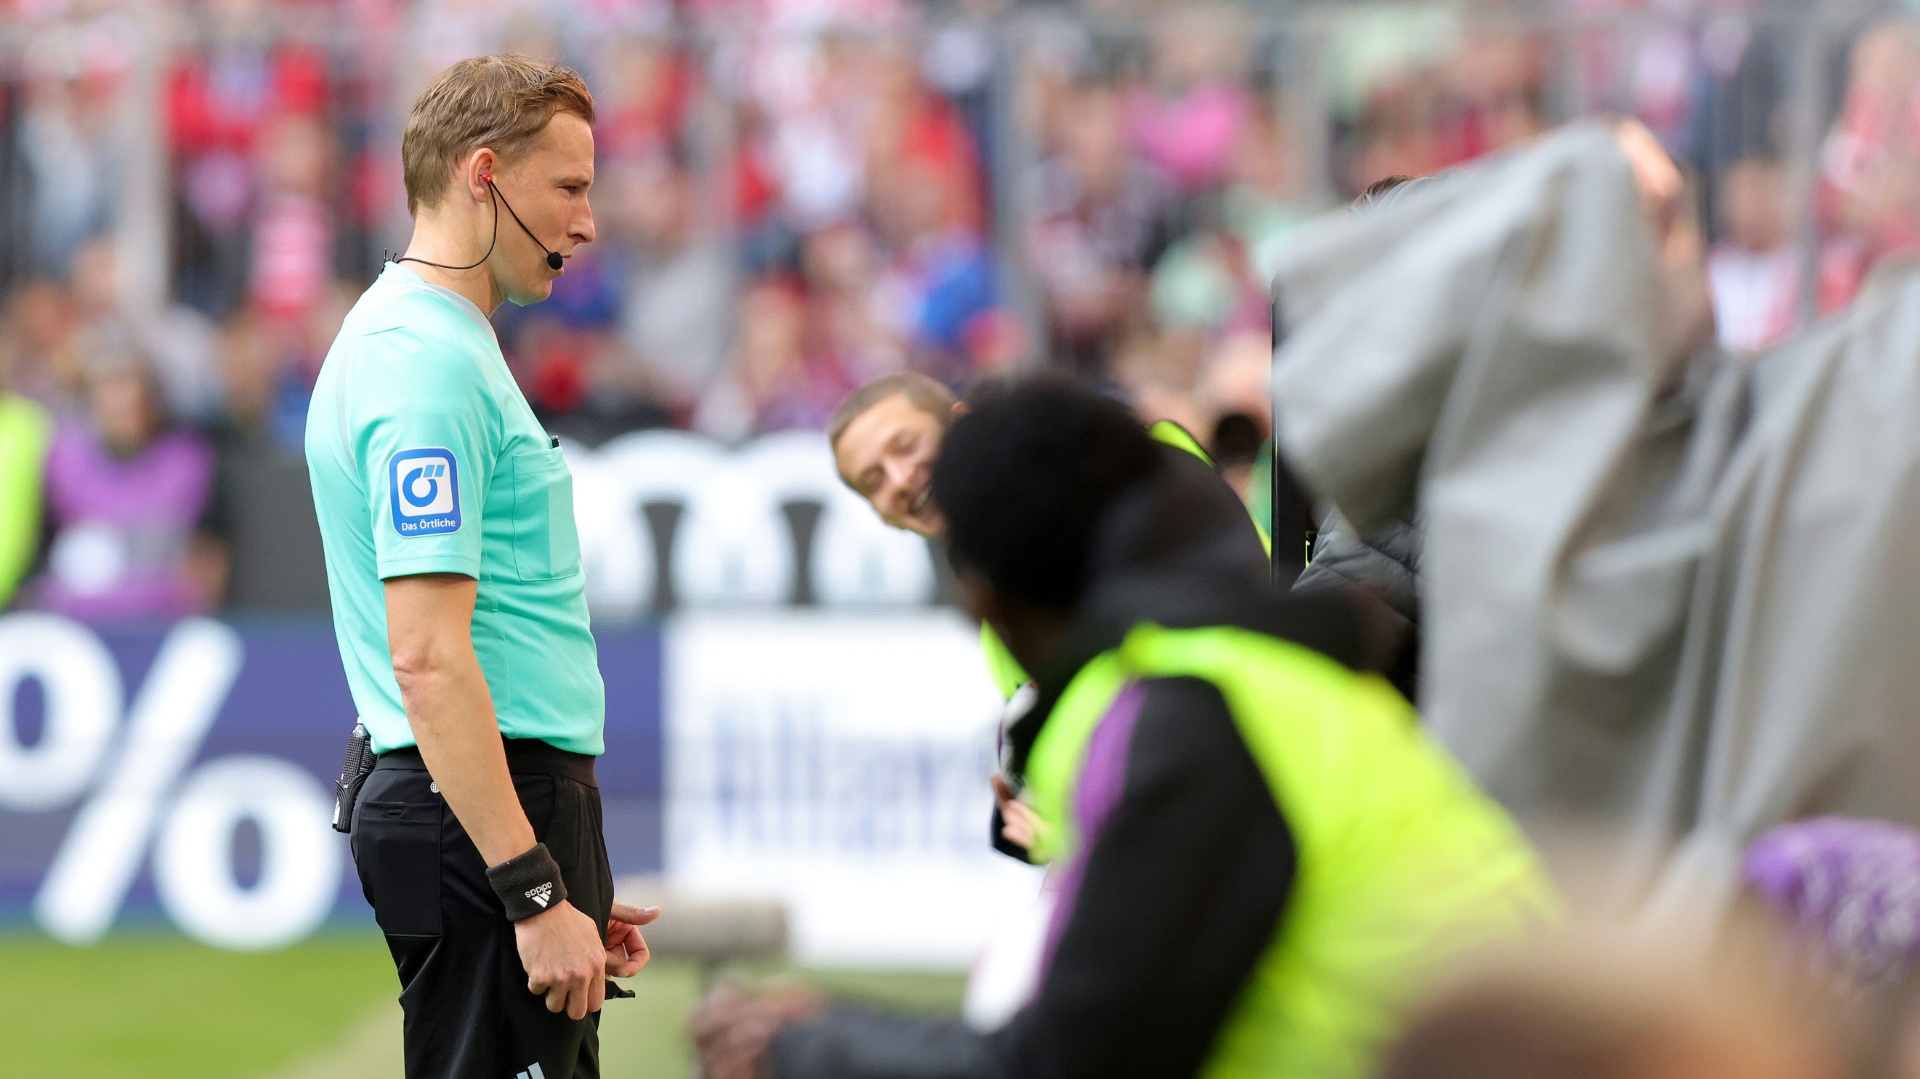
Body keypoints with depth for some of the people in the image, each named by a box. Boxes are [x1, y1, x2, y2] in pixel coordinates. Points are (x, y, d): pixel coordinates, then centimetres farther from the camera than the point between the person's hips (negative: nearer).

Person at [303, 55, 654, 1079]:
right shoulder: (427, 366, -16)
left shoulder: (437, 345, 18)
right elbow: (429, 660, -23)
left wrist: (564, 883, 24)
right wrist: (536, 893, -24)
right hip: (483, 813, -10)